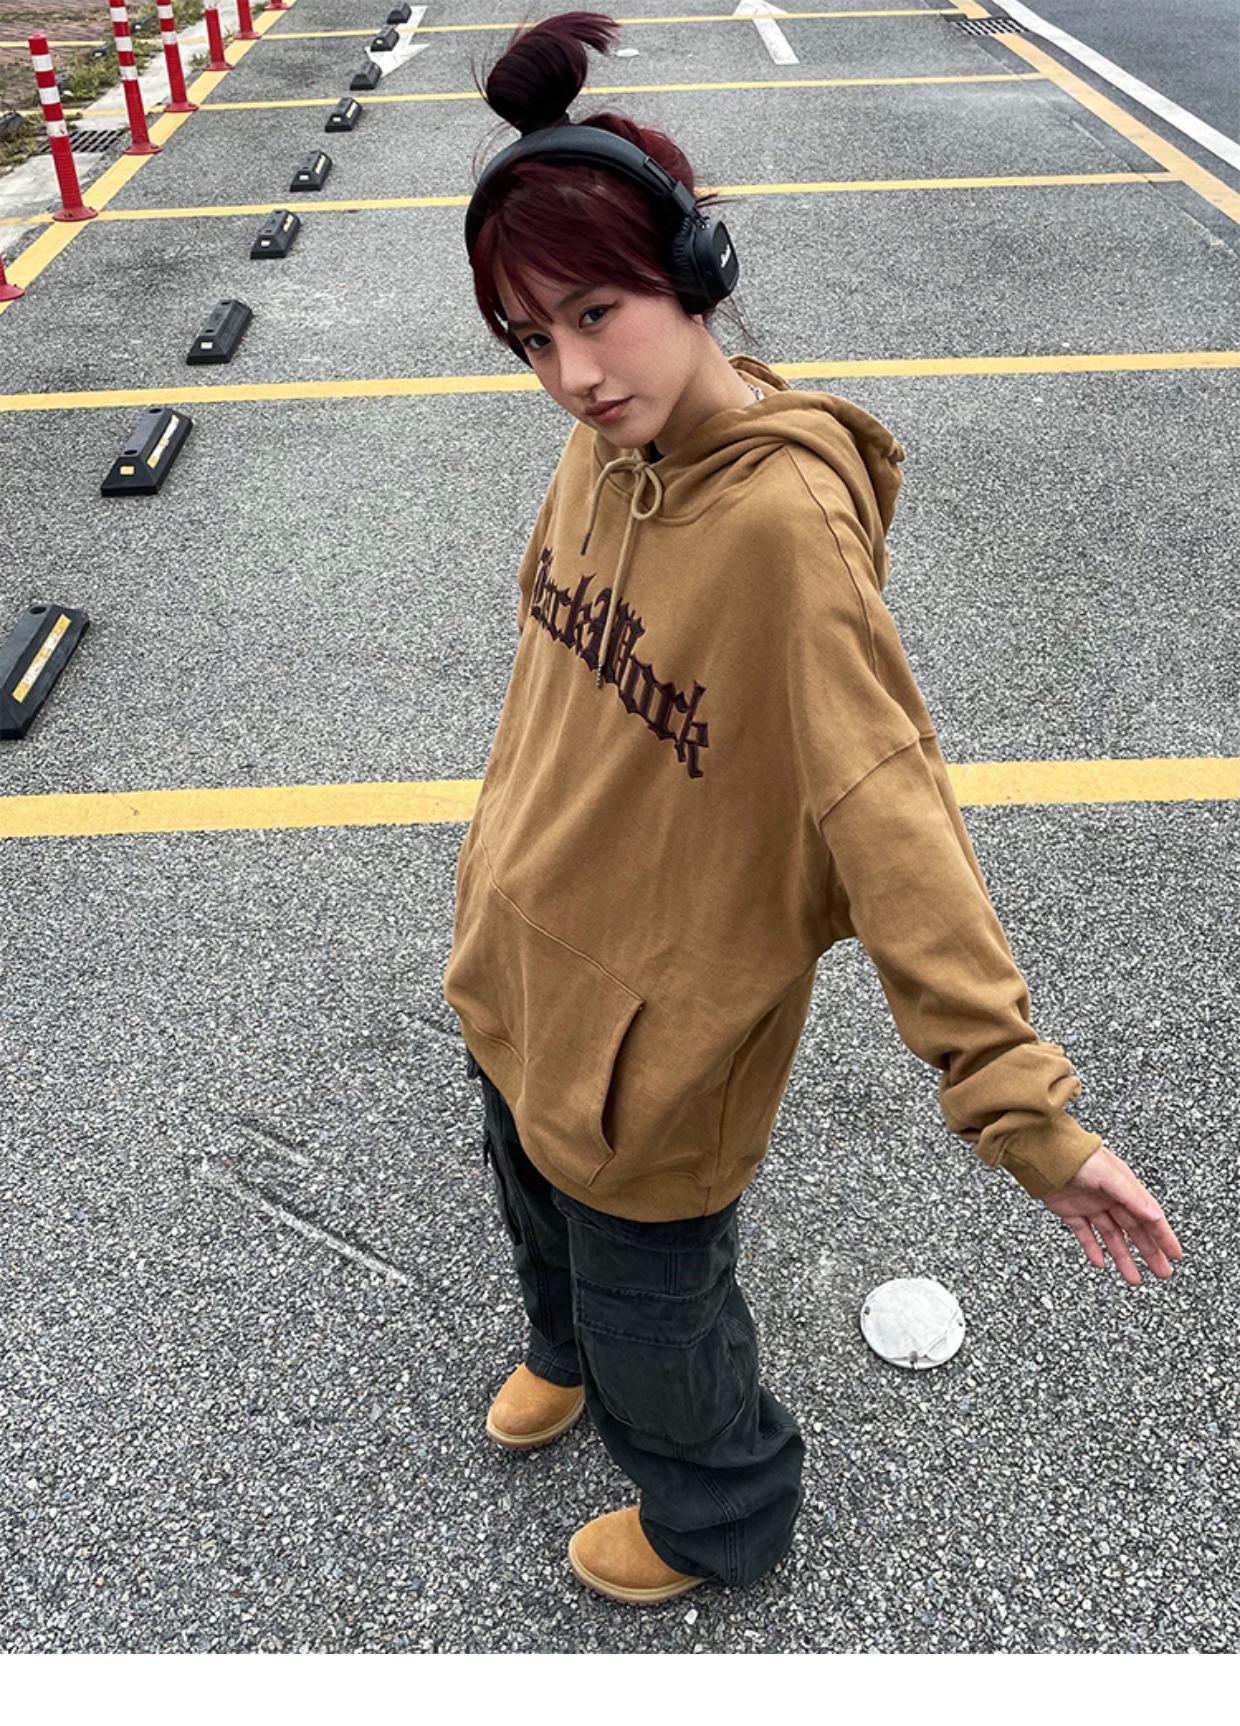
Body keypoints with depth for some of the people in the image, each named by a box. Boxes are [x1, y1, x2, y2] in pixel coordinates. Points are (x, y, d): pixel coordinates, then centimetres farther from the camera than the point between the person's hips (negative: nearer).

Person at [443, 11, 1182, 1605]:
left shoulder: (783, 519, -30)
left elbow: (891, 812, -34)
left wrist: (1021, 1101, -34)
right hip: (518, 965, 8)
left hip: (654, 1025, -8)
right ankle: (569, 1355, 67)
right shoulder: (607, 450, -6)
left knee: (651, 1305, 17)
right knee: (536, 1197, 33)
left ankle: (719, 1518, 50)